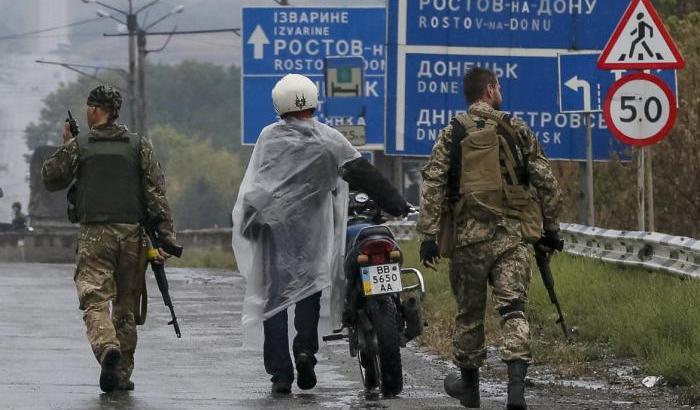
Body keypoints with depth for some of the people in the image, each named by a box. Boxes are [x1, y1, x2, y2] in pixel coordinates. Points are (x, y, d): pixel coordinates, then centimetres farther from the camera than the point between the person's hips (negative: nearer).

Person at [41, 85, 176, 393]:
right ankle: (122, 374, 11)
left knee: (95, 300, -5)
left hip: (93, 234, -2)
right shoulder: (139, 145, 5)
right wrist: (165, 237, -3)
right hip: (131, 233, 2)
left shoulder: (77, 146, 1)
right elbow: (156, 192, -1)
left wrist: (66, 146, 26)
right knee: (126, 305, 10)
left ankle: (107, 347, -34)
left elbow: (50, 179, 13)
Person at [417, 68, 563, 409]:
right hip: (513, 234, 0)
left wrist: (428, 235, -5)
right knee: (513, 308, -5)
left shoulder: (451, 135, 2)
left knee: (469, 312, 13)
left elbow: (432, 186, -6)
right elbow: (545, 181, 4)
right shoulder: (517, 130, 3)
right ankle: (517, 380, -23)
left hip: (468, 234, 0)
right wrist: (550, 226, 15)